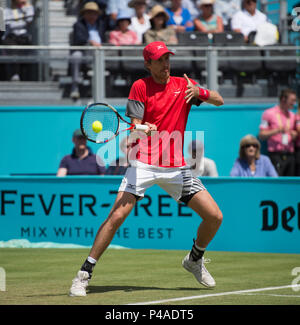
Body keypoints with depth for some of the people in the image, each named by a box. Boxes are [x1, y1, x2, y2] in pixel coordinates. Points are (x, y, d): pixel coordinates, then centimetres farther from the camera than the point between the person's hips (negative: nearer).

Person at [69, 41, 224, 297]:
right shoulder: (140, 86, -1)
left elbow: (219, 101, 5)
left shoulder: (184, 84, 8)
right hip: (143, 164, -3)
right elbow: (134, 127, -7)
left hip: (175, 167, 3)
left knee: (214, 217, -2)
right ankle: (85, 273, -10)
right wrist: (142, 129, -31)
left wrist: (199, 91, -15)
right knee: (117, 216, -18)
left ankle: (195, 260, 25)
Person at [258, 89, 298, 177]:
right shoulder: (269, 113, 1)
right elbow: (261, 136, -2)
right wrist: (277, 131, -16)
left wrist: (294, 135, 0)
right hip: (276, 155, -5)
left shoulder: (292, 116, 16)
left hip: (289, 155, 5)